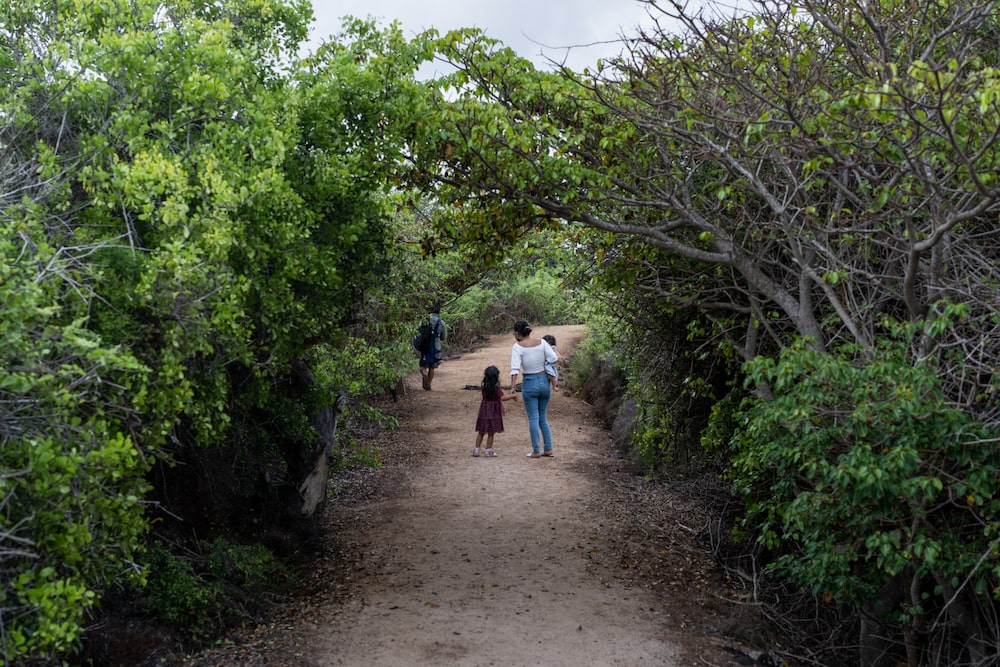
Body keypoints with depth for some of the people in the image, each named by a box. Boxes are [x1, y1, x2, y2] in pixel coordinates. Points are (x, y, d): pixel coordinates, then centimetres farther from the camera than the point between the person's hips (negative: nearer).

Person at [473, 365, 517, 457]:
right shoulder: (497, 388, -17)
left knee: (481, 432, 13)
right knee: (491, 433, 4)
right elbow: (502, 397, -23)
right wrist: (513, 396, -13)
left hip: (484, 411, 5)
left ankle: (476, 449, 15)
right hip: (493, 412, -5)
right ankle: (489, 451, 8)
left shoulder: (483, 387, -1)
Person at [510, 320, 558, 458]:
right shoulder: (541, 342, -2)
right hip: (544, 381, 4)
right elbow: (554, 359, -9)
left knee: (533, 418, 5)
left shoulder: (518, 347, -11)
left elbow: (515, 368, -20)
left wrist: (512, 387, -22)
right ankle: (548, 449, 16)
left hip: (529, 384, -4)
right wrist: (555, 352, 13)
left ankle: (536, 451, 7)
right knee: (543, 417, 16)